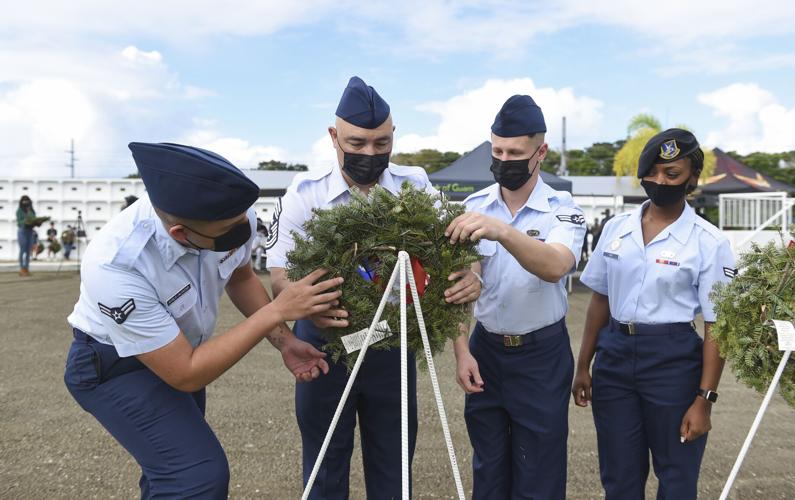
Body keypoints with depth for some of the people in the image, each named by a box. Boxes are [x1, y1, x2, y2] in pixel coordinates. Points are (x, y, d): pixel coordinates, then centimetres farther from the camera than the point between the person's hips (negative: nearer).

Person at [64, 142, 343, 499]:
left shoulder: (232, 213, -24)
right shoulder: (114, 266, -39)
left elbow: (240, 277, 0)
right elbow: (186, 375, -31)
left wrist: (284, 341, -11)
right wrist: (276, 311, -33)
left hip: (176, 349, 6)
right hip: (114, 364, -5)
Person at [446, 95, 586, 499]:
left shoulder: (563, 211, -11)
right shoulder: (473, 206, -2)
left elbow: (554, 268, -32)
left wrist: (502, 231, -47)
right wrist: (462, 351, -6)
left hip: (542, 355, -3)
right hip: (485, 350, 3)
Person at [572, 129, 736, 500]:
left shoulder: (709, 243, -7)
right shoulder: (616, 228, 4)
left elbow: (716, 327, -6)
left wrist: (704, 399, -10)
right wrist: (583, 366, 10)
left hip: (673, 361, -3)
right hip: (614, 356, 3)